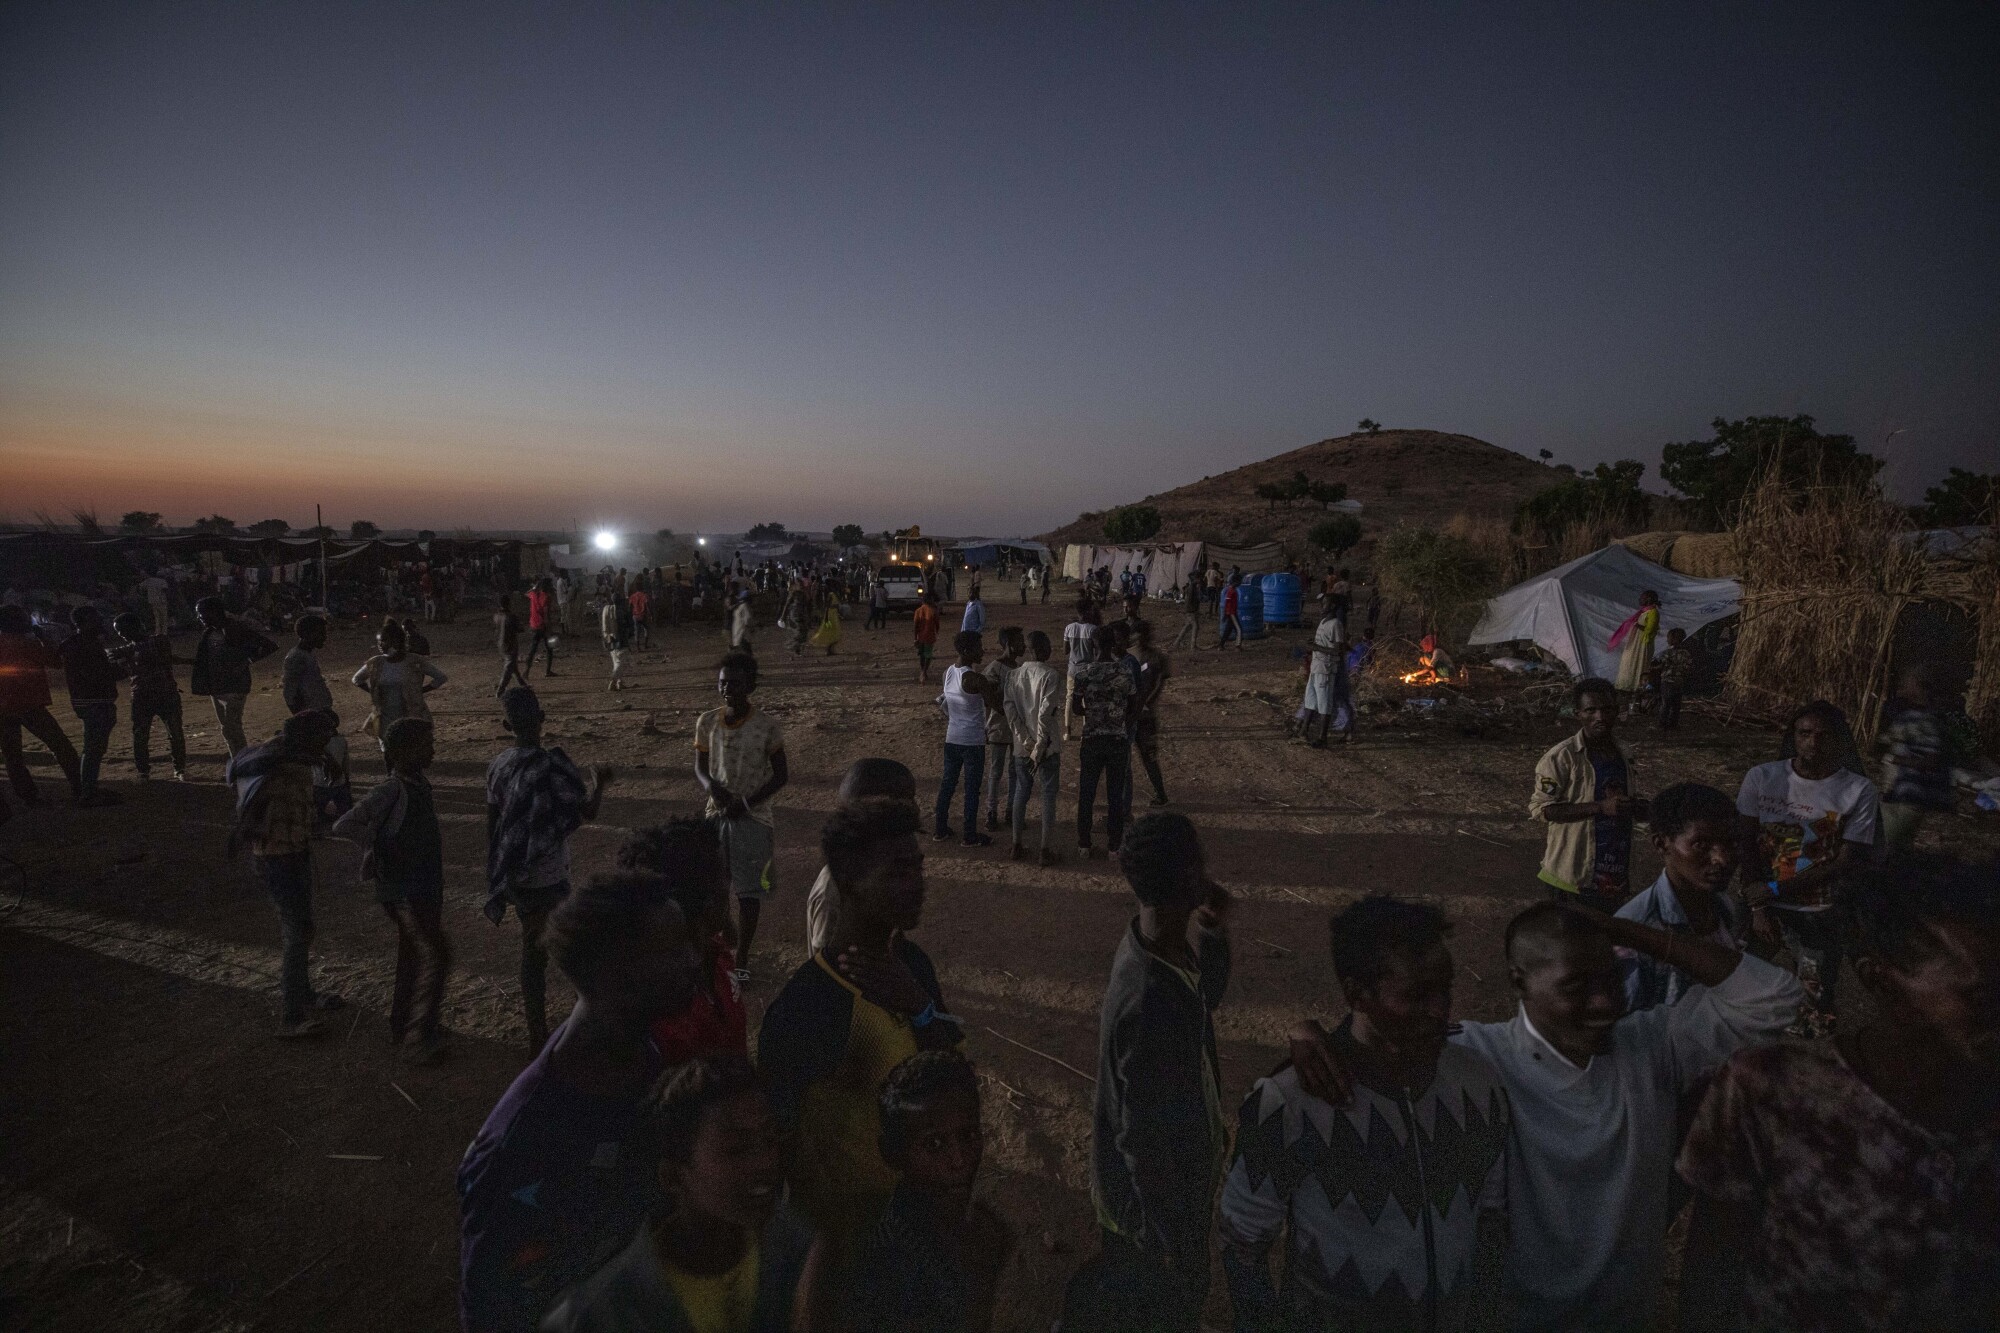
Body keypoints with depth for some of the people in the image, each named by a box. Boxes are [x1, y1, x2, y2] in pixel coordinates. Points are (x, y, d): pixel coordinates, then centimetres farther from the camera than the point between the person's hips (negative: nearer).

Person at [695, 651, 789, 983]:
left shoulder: (767, 726, -13)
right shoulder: (706, 722, -3)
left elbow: (781, 775, -7)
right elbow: (700, 767, 7)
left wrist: (747, 803, -16)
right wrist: (711, 785, -15)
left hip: (753, 818, -3)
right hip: (716, 815, 4)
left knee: (749, 891, 2)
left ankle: (742, 961, 17)